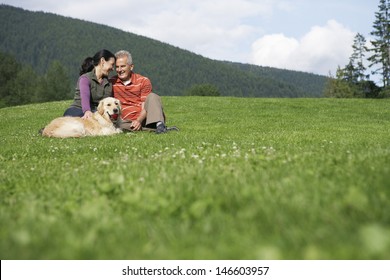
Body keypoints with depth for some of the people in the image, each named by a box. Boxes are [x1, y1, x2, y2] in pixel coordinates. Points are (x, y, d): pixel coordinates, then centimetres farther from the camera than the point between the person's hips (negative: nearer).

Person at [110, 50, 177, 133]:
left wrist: (139, 120, -25)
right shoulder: (112, 83, 6)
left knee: (152, 97, -22)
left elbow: (145, 107, -6)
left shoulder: (143, 81, 2)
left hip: (143, 119, 0)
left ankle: (159, 124, -40)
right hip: (127, 121, 0)